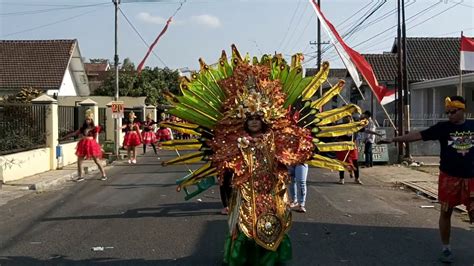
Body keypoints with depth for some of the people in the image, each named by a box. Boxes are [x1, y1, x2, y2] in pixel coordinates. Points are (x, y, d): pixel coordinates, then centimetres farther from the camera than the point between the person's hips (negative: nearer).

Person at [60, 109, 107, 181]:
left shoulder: (94, 128, -1)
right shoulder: (83, 128, 11)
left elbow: (94, 138, 0)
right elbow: (73, 133, 13)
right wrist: (63, 138, 11)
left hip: (91, 145, -5)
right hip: (83, 145, 5)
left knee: (97, 161, -2)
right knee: (79, 161, 2)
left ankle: (104, 175, 8)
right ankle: (80, 176, 12)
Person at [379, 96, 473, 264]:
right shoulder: (443, 127, -3)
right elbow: (418, 135, -9)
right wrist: (394, 139, -16)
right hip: (449, 177, -1)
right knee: (446, 212, 6)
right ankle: (446, 249, 20)